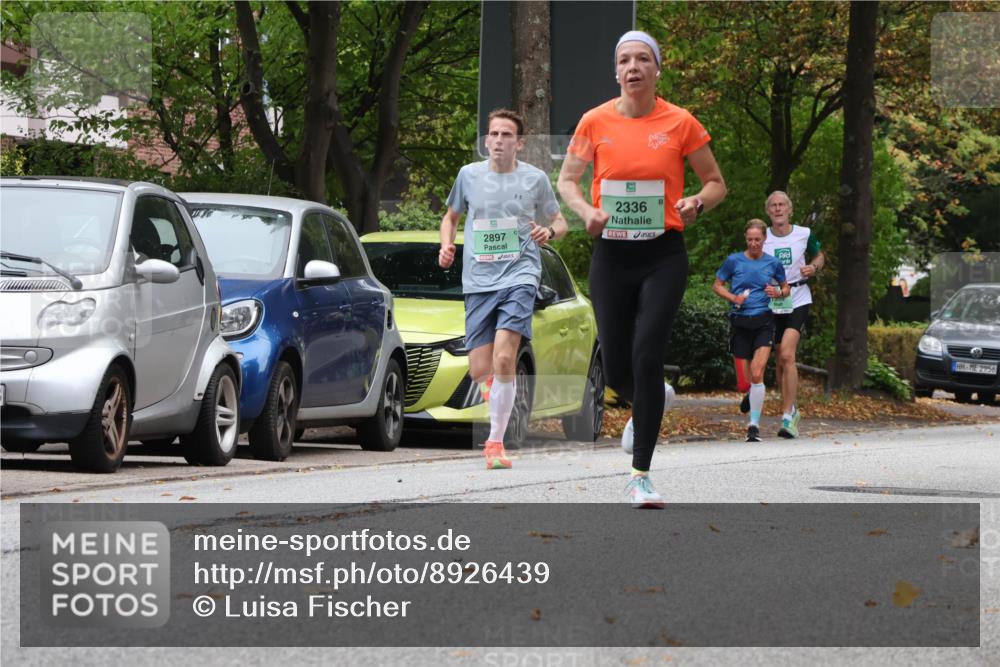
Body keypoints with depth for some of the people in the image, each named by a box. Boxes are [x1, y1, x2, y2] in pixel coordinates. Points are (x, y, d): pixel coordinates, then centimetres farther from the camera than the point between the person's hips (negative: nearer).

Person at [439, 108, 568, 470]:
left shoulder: (535, 178, 4)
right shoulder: (469, 175, 8)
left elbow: (560, 222, 15)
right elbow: (451, 217, 23)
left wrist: (549, 231, -9)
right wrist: (447, 245, 3)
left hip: (519, 276, -3)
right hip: (478, 281, 3)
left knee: (503, 360, -20)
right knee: (479, 372, -1)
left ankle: (496, 443, -10)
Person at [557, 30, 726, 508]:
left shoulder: (680, 123, -2)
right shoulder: (595, 122, 1)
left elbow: (716, 182, 8)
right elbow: (567, 180, 11)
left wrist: (697, 202, -13)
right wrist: (587, 211, -9)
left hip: (663, 256, -2)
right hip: (611, 256, 2)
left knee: (646, 357, -15)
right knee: (616, 370, 3)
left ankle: (640, 476, -8)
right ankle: (652, 400, 42)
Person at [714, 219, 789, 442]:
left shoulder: (773, 263, 4)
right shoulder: (734, 261, 3)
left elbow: (786, 288, 16)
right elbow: (717, 286, 10)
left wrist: (779, 293, -7)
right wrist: (733, 297, -8)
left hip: (763, 322, -1)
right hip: (739, 322, 1)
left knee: (757, 374, -16)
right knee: (746, 378, 3)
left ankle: (754, 426, -14)